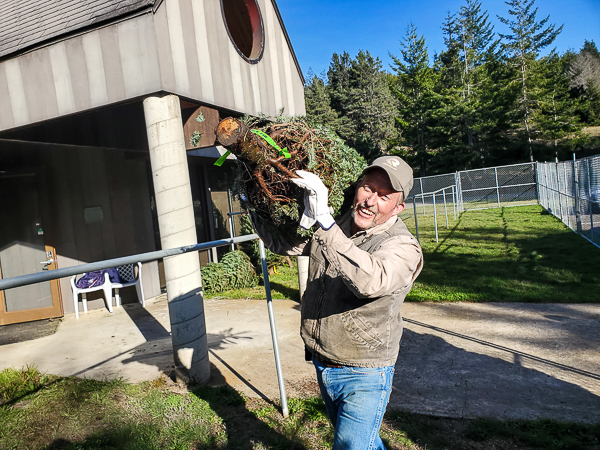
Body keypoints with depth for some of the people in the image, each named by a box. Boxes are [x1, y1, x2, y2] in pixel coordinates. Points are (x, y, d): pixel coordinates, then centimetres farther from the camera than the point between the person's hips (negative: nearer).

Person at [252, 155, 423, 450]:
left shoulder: (403, 247, -22)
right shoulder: (335, 224, -5)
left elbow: (370, 280, -44)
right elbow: (283, 242, 7)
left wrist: (325, 221, -47)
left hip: (364, 375, -6)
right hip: (322, 364, 6)